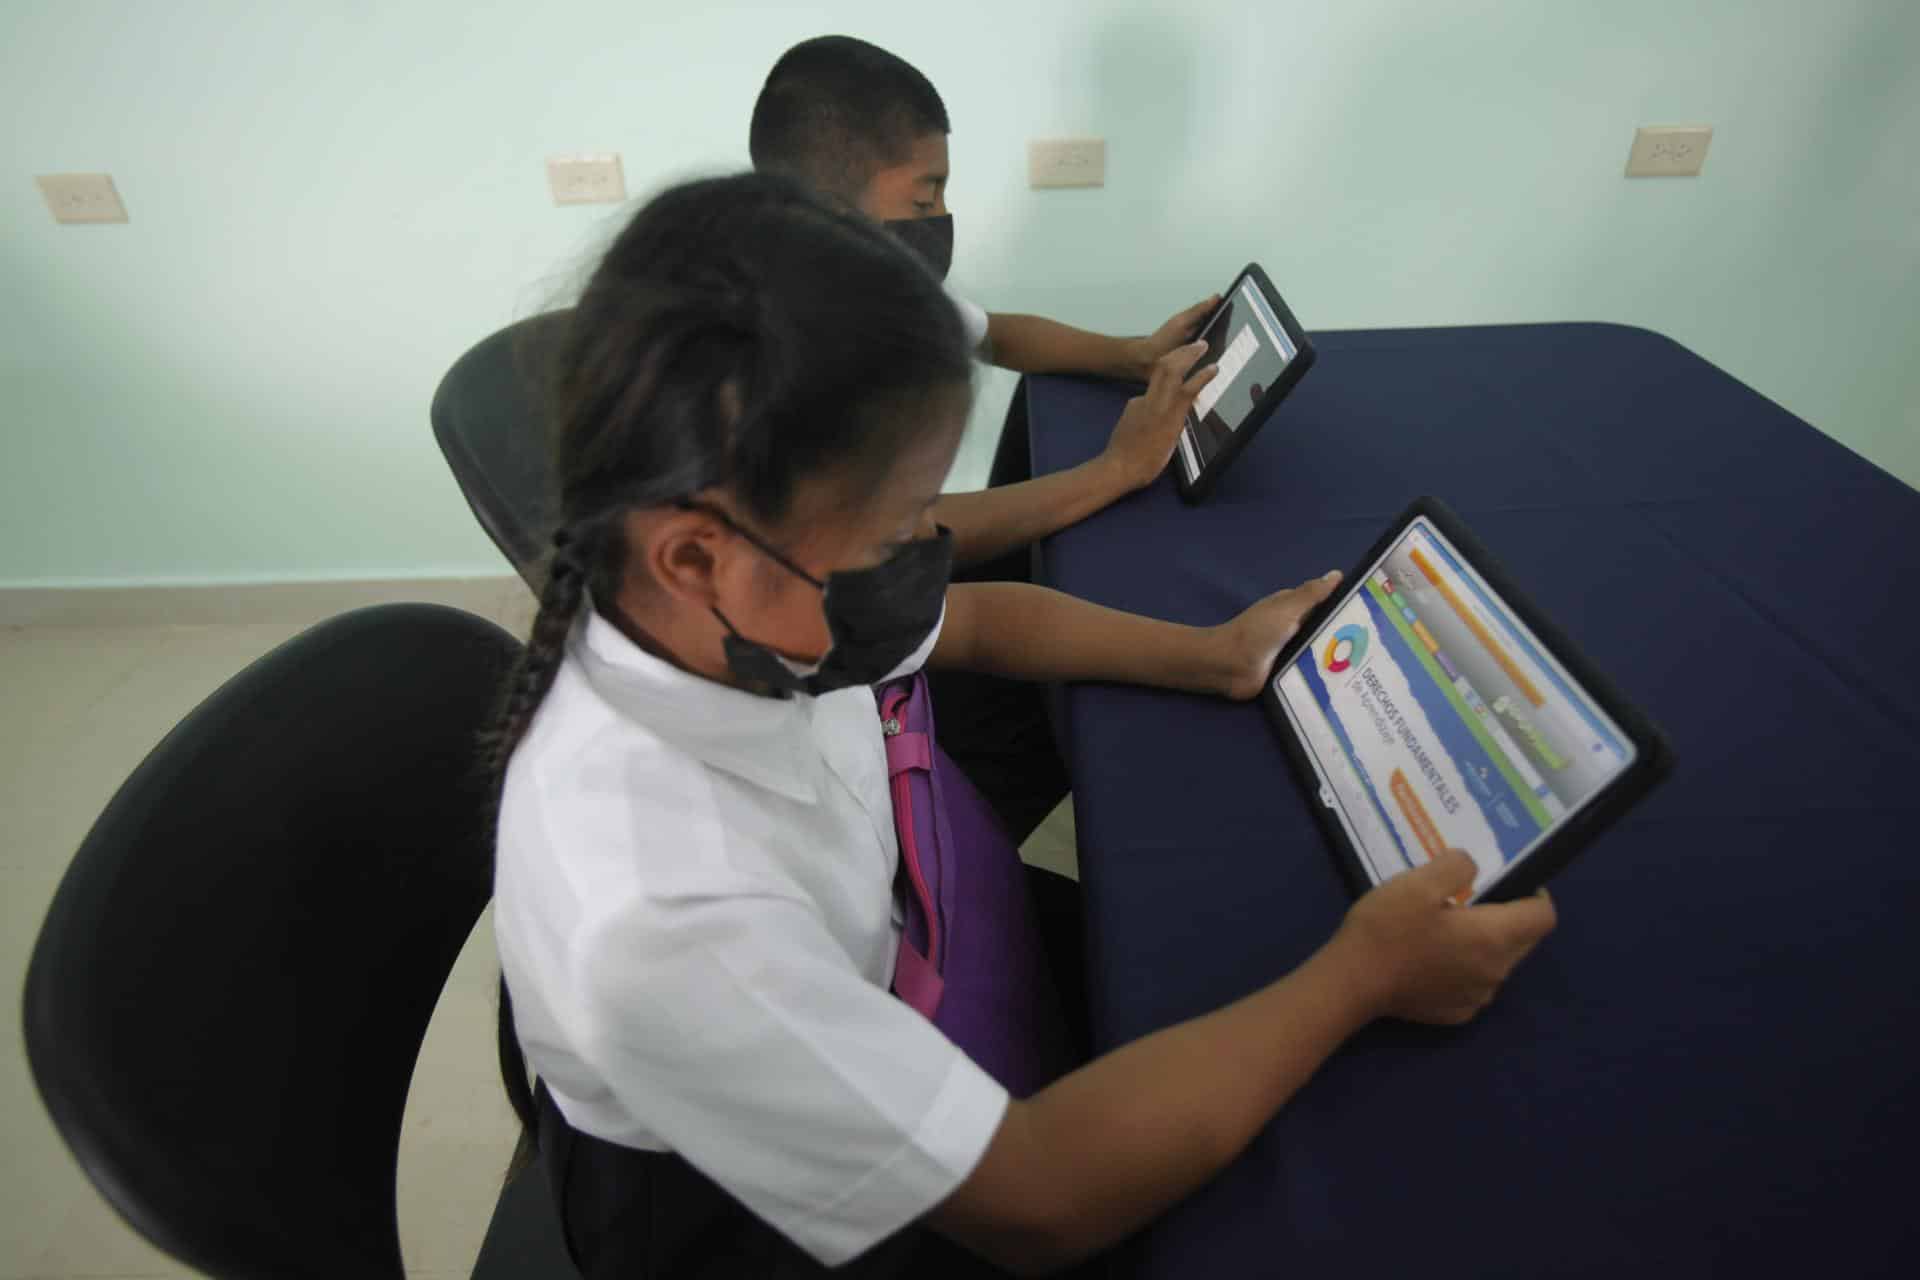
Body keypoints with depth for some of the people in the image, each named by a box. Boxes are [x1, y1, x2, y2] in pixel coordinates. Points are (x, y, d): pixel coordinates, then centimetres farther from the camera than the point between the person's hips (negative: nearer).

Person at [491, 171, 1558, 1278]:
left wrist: (1215, 656, -5)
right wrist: (1361, 978, -25)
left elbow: (975, 618, 1)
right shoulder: (660, 921, -42)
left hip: (857, 986, 5)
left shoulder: (748, 609, -21)